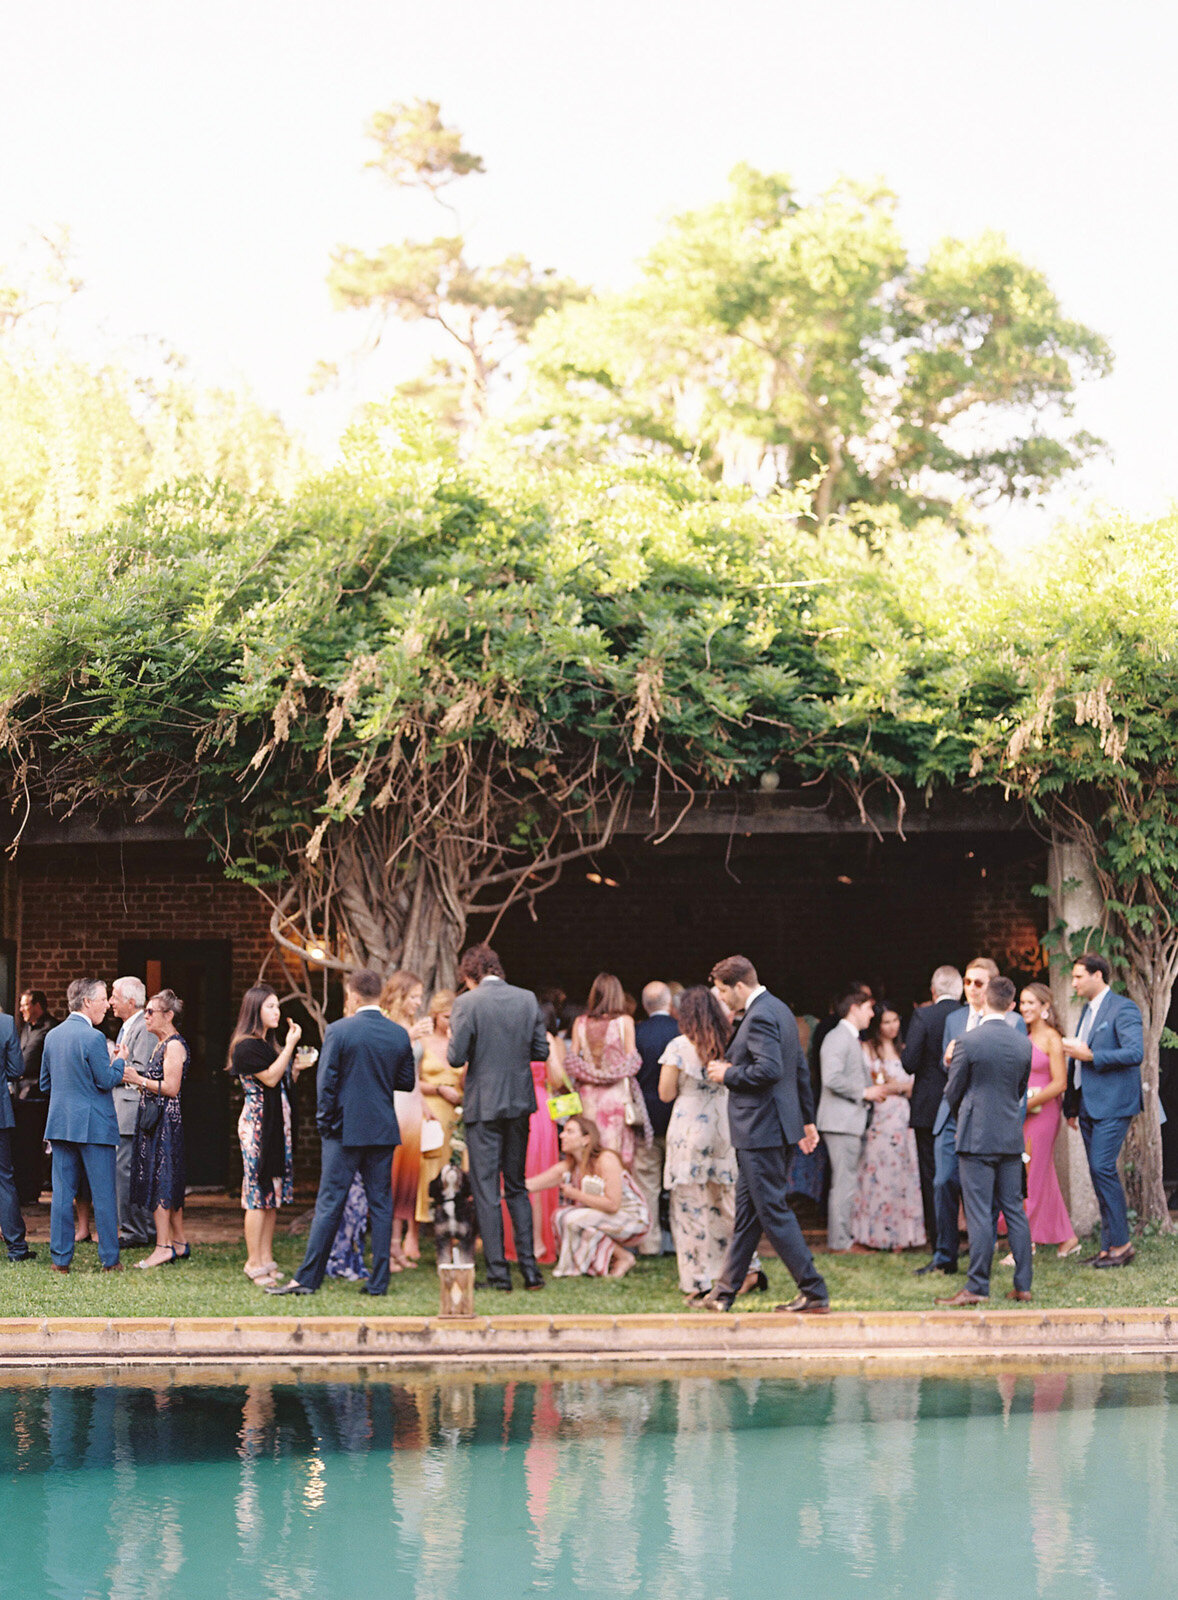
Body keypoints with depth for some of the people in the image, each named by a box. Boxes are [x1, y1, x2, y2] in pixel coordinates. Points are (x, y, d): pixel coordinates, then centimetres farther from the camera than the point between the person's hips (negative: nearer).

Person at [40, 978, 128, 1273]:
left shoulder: (52, 1036, 8)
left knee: (62, 1193, 7)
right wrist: (120, 1063, 4)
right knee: (104, 1194, 1)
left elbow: (45, 1084, 14)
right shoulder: (93, 1038, -15)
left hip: (59, 1123, 6)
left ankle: (60, 1258, 7)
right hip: (94, 1125, -6)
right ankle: (110, 1260, 4)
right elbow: (106, 1081, -13)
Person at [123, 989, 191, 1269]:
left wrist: (138, 1079, -15)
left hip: (166, 1120, -10)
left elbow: (171, 1088, -19)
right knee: (168, 1183, 12)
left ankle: (164, 1246, -11)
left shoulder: (174, 1045, -13)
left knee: (161, 1182, -10)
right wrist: (136, 1079, 12)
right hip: (154, 1120, 10)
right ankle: (180, 1243, 16)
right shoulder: (163, 1044, 17)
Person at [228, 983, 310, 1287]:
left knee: (272, 1194, 9)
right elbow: (269, 1078, -18)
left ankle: (266, 1259, 12)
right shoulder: (246, 1046, -10)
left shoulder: (268, 1044, 18)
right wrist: (290, 1045, -17)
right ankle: (254, 1262, -6)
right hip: (257, 1122, -9)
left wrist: (296, 1068, 4)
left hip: (275, 1124, 9)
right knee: (259, 1192, -9)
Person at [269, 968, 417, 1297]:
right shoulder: (399, 1034, 2)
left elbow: (326, 1083, -9)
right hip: (384, 1132, 3)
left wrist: (325, 1122, 1)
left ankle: (307, 1279, 1)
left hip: (345, 1131, -3)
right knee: (381, 1205, 7)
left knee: (329, 1205, -1)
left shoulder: (338, 1031, -9)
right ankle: (379, 1280, 6)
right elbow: (408, 1082, 10)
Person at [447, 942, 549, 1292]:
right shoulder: (527, 999, 2)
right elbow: (541, 1051, 4)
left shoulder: (467, 1003, -11)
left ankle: (498, 1272, 1)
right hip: (519, 1104, 5)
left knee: (486, 1190, 2)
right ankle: (529, 1267, 10)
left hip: (483, 1105, -4)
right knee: (517, 1187, 15)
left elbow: (457, 1057, -13)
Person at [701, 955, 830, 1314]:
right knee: (746, 1210, 15)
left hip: (760, 1128, -11)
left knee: (772, 1210, -6)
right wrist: (807, 1119, 25)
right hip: (763, 1126, 11)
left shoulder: (760, 1017, -18)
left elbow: (769, 1070, -29)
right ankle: (726, 1291, 23)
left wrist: (728, 1074, -14)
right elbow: (800, 1069, 19)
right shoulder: (778, 1009, 14)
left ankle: (814, 1292, -5)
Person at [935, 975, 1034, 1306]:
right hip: (1012, 1136, 5)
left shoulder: (968, 1042, -12)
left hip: (977, 1138, -5)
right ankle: (1023, 1285, 11)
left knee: (979, 1213, -4)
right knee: (1014, 1210, 10)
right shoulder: (1023, 1044, 3)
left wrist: (961, 1120, 17)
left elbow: (952, 1093, -3)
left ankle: (977, 1287, -3)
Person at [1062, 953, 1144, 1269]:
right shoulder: (1088, 1010, 19)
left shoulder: (1122, 1009, -9)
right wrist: (1071, 1105, 23)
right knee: (1099, 1172, 7)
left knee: (1102, 1167, -15)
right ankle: (1109, 1245, 9)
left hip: (1112, 1103, -9)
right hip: (1088, 1104, 9)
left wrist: (1090, 1056, -19)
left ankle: (1120, 1244, -9)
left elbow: (1135, 1052, -20)